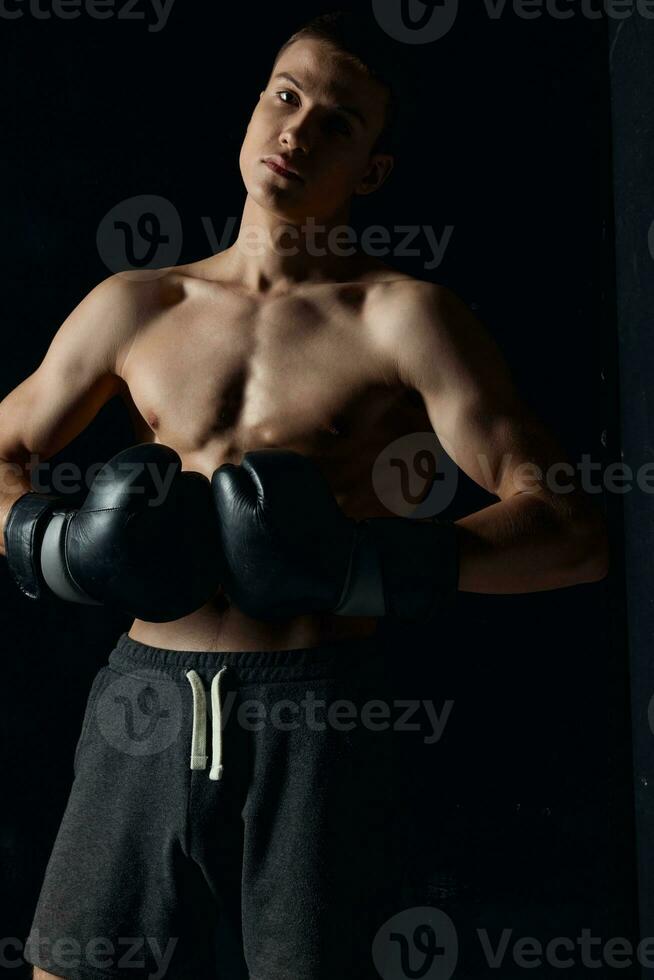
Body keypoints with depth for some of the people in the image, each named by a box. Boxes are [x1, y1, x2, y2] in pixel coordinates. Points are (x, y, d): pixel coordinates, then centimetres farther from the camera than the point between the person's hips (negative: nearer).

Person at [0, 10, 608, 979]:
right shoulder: (135, 308, 12)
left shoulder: (400, 317, 0)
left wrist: (363, 568, -19)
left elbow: (572, 533, -6)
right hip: (145, 713, 3)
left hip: (317, 718, -3)